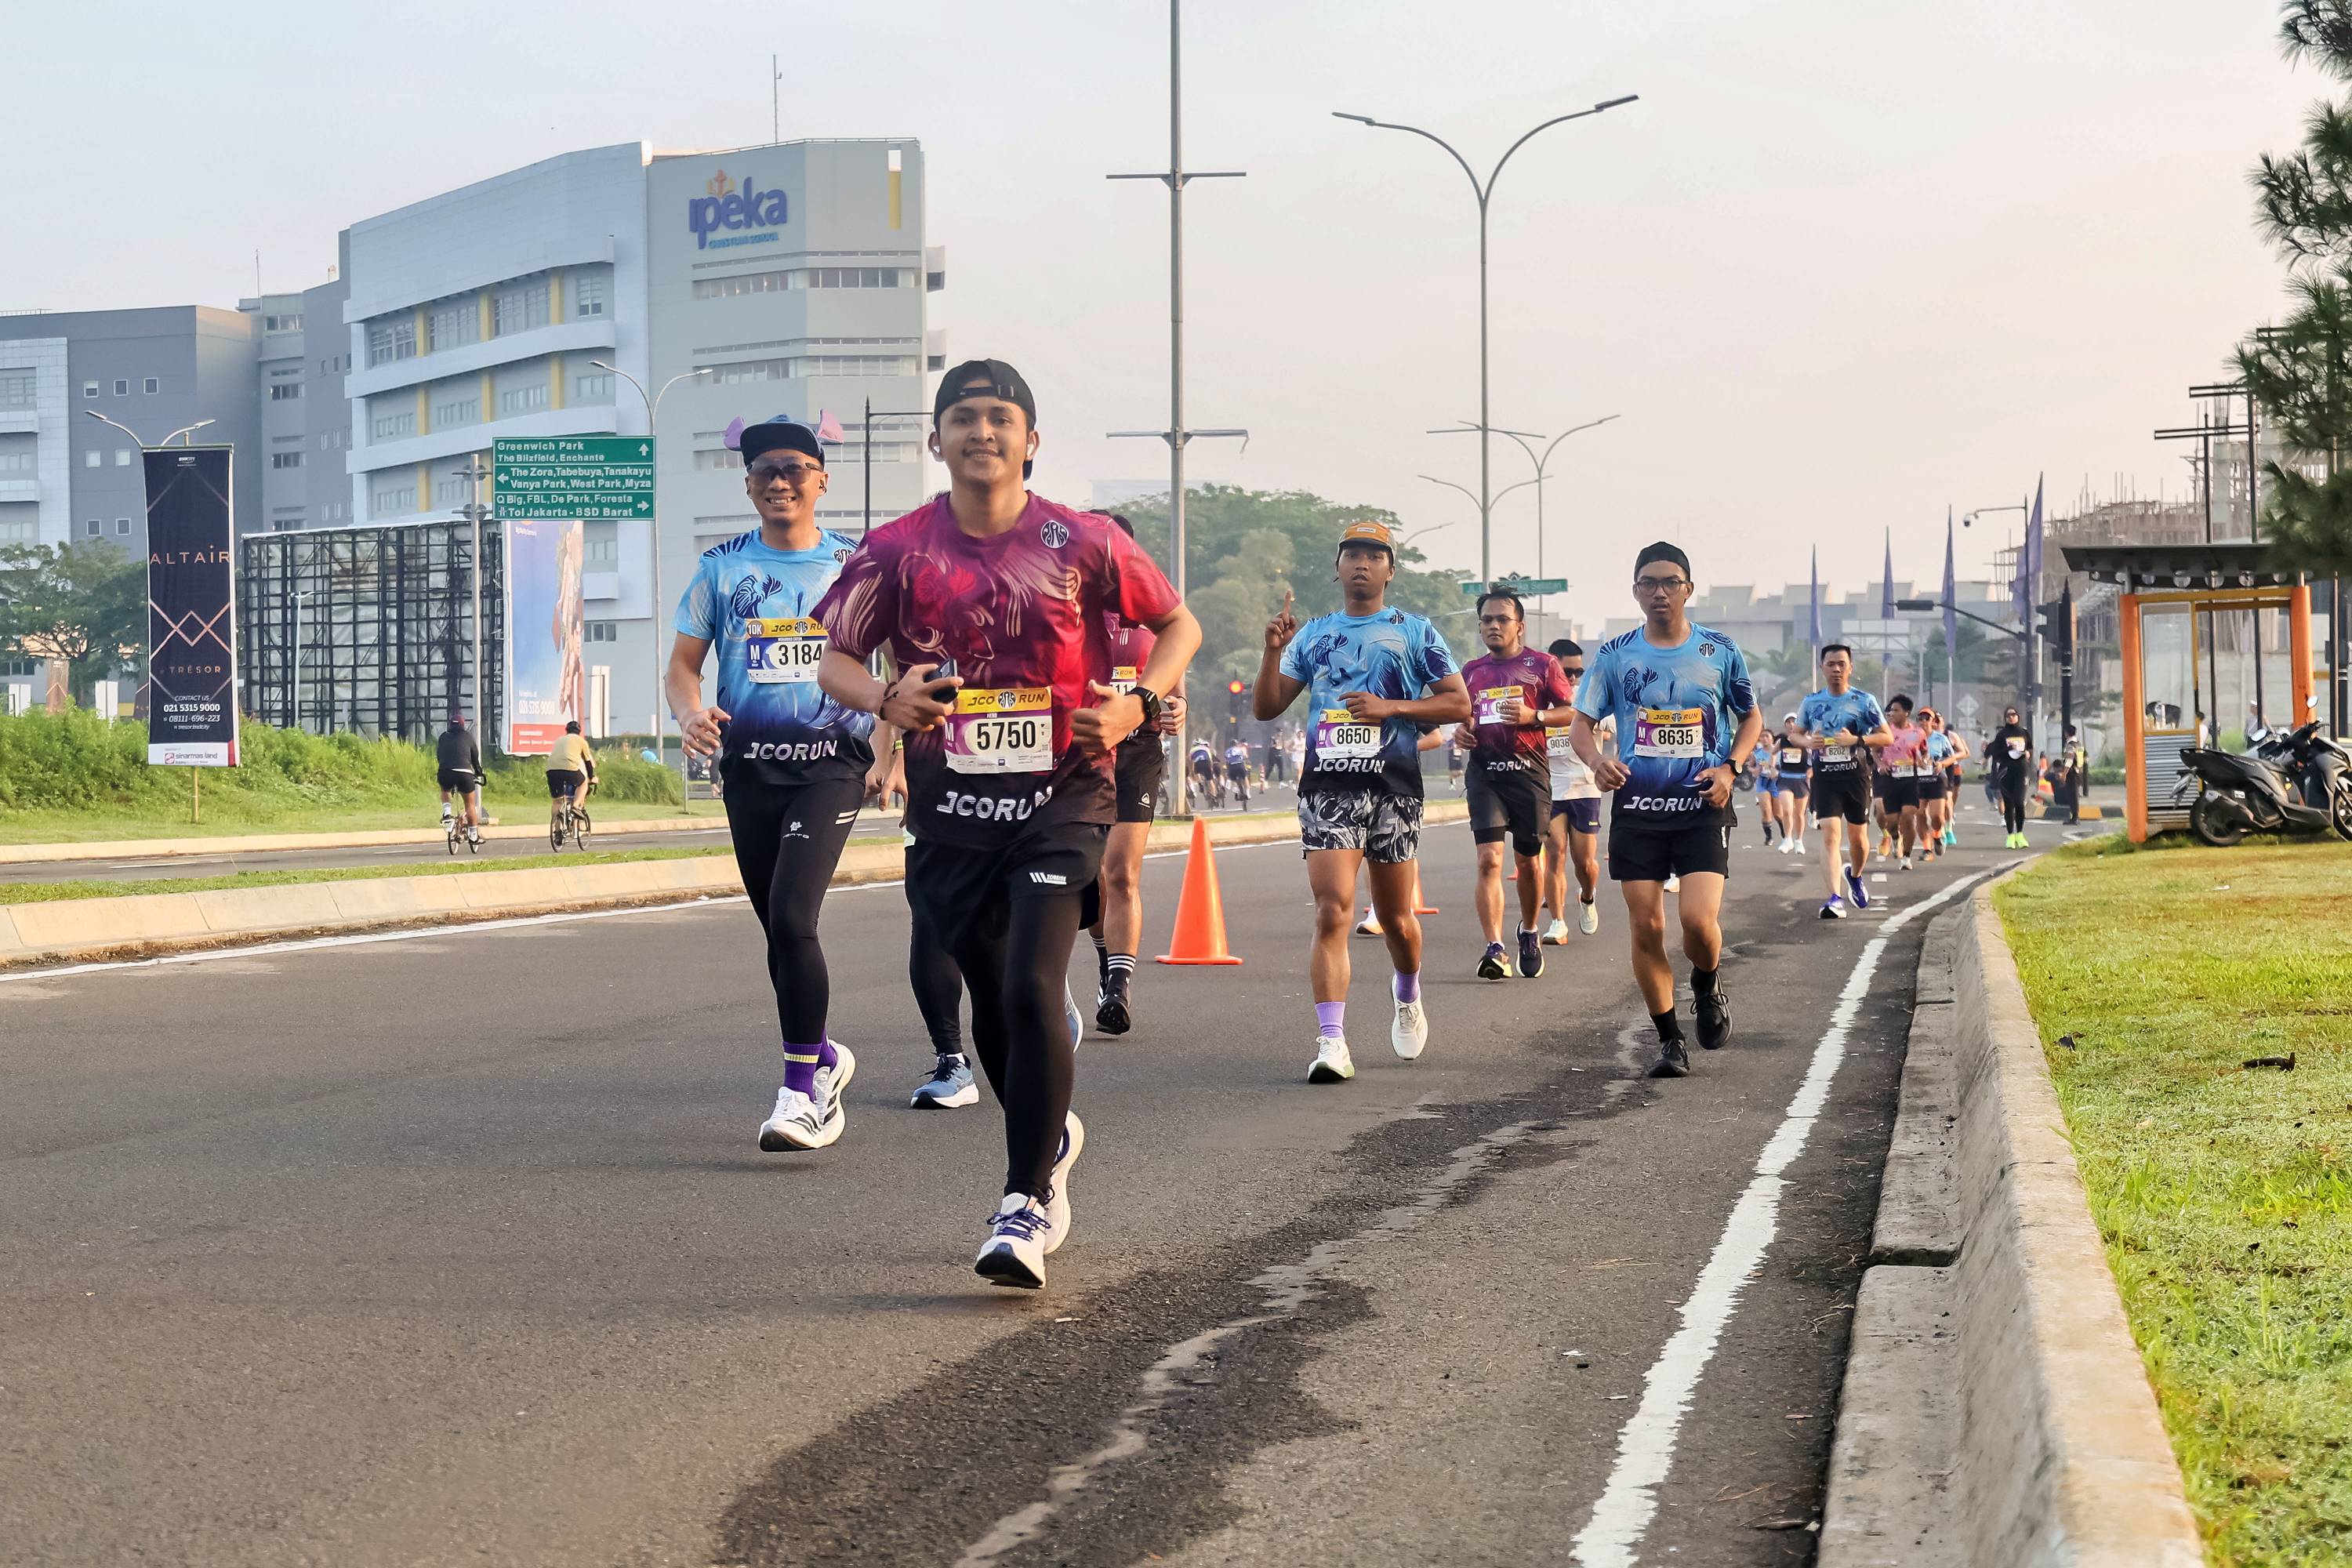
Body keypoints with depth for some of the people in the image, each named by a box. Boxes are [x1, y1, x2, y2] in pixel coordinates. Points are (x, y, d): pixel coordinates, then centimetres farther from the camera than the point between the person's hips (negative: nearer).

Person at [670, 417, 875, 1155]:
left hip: (831, 763, -3)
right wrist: (691, 712, -14)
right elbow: (683, 661, 9)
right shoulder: (722, 566, 7)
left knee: (791, 918, -19)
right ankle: (825, 1058, 33)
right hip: (748, 767, 3)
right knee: (781, 931, 10)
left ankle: (801, 1089, -12)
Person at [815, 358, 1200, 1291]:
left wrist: (1138, 706, -9)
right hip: (949, 803, 3)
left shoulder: (1081, 543, -2)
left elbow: (1179, 626, 9)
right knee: (990, 999, 13)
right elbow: (835, 661, 6)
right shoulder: (897, 550, 0)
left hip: (1062, 794, -3)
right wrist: (886, 699, -16)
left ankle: (1026, 1206, -12)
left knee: (1033, 986, -18)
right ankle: (1053, 1137, 41)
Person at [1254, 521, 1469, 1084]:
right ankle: (1331, 1042, -17)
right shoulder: (1313, 634, 15)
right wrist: (1274, 651, -4)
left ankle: (1407, 996, 41)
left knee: (1396, 917, 9)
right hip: (1327, 786, 1)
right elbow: (1266, 707, 13)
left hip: (1394, 788, -1)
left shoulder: (1414, 632, 7)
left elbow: (1459, 703, 2)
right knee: (1333, 912, -14)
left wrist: (1391, 708, -11)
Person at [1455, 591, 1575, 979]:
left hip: (1529, 771, -2)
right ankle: (1494, 950, -19)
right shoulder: (1471, 671, 15)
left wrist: (1534, 716, -15)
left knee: (1527, 861, 9)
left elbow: (1572, 712, 1)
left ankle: (1530, 932, 35)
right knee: (1489, 859, -13)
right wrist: (1460, 734, 5)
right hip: (1485, 771, 2)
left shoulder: (1542, 665, 3)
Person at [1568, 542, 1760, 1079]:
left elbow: (1751, 718, 14)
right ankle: (1669, 1040, 13)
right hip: (1636, 806, 1)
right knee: (1646, 927, -2)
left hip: (1703, 805, -1)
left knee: (1699, 919, -17)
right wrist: (1597, 759, -15)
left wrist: (1729, 768, -4)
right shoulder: (1615, 655, 4)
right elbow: (1581, 723, 7)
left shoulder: (1720, 651, 3)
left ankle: (1708, 988, 17)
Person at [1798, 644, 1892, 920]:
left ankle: (1855, 876, 43)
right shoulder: (1811, 702, 5)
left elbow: (1887, 737, -1)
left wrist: (1856, 740, -17)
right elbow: (1796, 734, 17)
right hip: (1825, 776, 0)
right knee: (1830, 835, -15)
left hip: (1856, 775, 0)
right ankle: (1835, 898, -22)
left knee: (1858, 837, 10)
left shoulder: (1864, 701, -1)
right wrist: (1808, 742, -7)